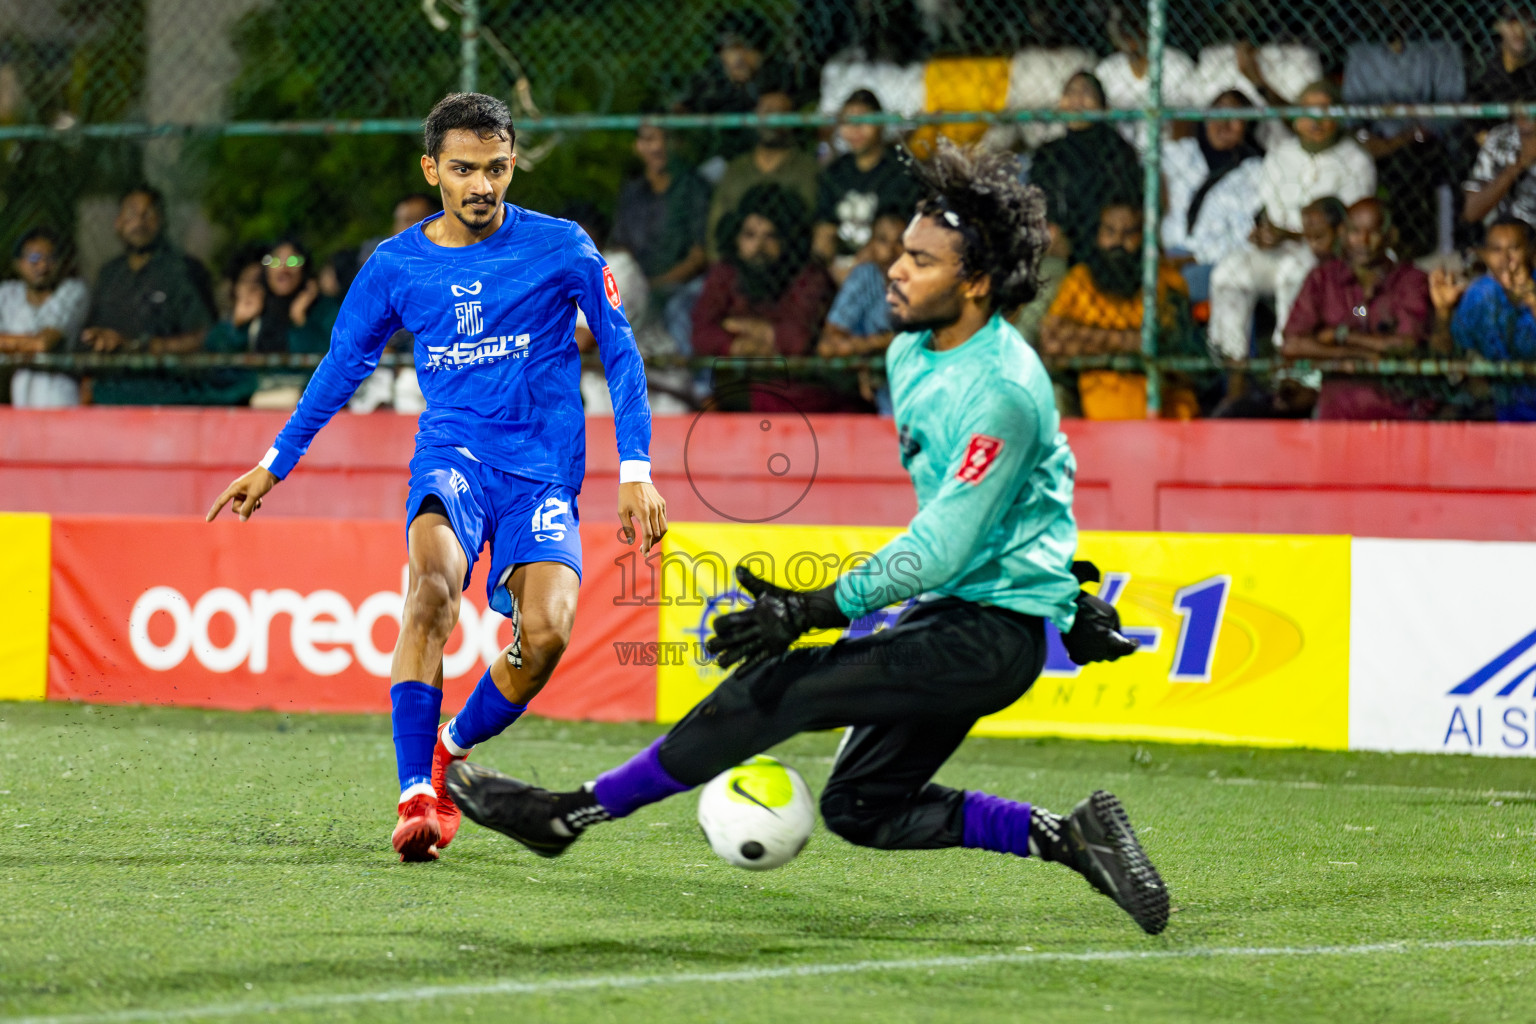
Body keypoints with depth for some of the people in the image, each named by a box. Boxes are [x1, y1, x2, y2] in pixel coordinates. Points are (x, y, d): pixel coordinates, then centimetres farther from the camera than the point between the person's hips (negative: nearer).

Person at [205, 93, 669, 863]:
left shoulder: (561, 249, -1)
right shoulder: (395, 266, 5)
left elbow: (619, 352, 6)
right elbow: (343, 364, 19)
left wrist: (635, 471, -1)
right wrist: (275, 464, 22)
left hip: (543, 468, 0)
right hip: (452, 453, 0)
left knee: (546, 632, -22)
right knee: (434, 574, -33)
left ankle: (452, 749, 9)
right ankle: (416, 794, -32)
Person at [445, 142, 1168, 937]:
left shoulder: (1000, 391, -23)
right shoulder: (912, 354, 8)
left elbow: (939, 550, -24)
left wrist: (814, 610, -26)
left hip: (991, 631, -10)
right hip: (948, 612, 10)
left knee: (780, 686, -16)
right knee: (860, 807, 6)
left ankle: (570, 813, -8)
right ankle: (1068, 839, 6)